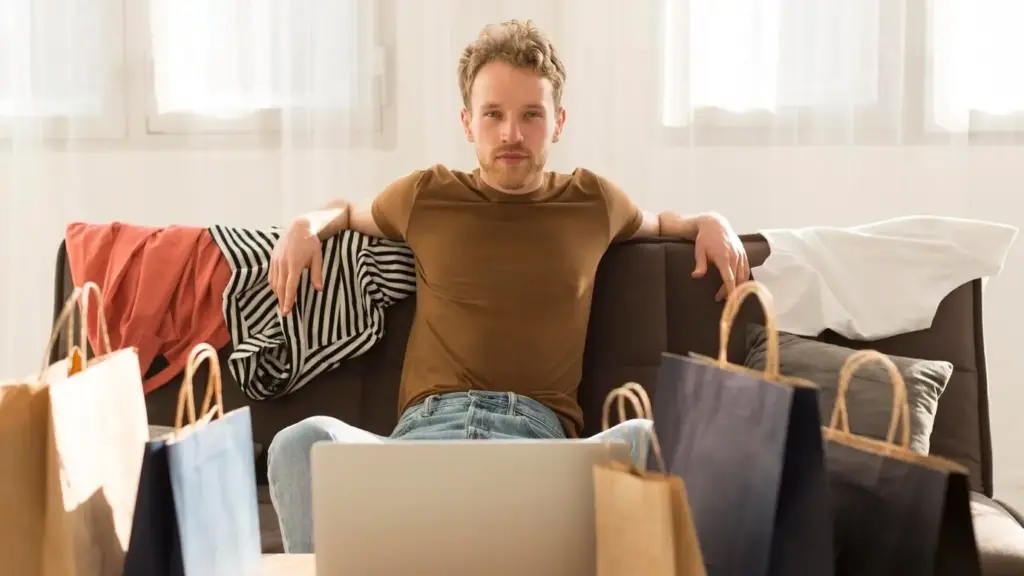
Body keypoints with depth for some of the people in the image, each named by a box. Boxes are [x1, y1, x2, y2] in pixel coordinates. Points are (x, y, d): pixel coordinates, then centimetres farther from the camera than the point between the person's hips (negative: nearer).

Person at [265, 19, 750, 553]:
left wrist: (710, 223, 21)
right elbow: (350, 212, 40)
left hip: (542, 436, 0)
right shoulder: (426, 195, 18)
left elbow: (655, 223, 43)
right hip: (427, 428, 0)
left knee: (653, 441, -36)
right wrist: (305, 228, 17)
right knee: (301, 442, -34)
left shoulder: (592, 200, 20)